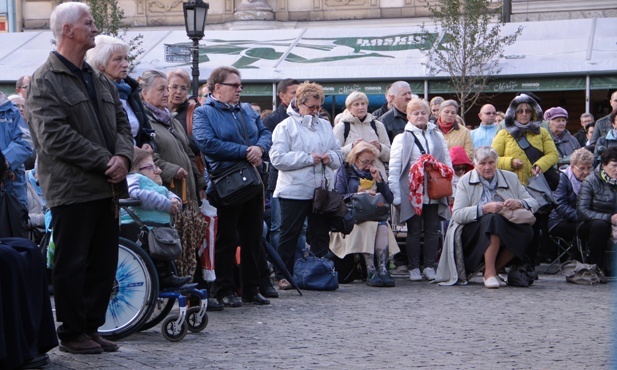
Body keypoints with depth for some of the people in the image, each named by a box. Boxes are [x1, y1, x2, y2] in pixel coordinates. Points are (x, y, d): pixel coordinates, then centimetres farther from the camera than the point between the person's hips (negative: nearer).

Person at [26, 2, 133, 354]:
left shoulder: (101, 81, 18)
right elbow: (56, 137, -16)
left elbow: (122, 125, 16)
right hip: (72, 189, -7)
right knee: (72, 265, 0)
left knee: (104, 263, 10)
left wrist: (123, 157, -6)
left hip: (107, 188, 7)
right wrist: (106, 162, -16)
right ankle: (72, 333, 9)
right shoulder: (45, 82, -7)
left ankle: (92, 327, 20)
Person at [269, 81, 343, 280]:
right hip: (294, 191, -5)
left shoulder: (325, 126, 14)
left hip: (322, 190, 5)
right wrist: (308, 158, -16)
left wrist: (331, 157, -8)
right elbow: (277, 158, -14)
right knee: (289, 235, 0)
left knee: (320, 235, 10)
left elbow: (338, 154, 16)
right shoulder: (286, 126, -3)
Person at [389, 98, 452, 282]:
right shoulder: (402, 139, 4)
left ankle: (429, 267, 10)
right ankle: (414, 268, 7)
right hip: (412, 194, -3)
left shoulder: (438, 137, 13)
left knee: (432, 231, 3)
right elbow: (394, 169, 0)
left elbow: (448, 164, 16)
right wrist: (396, 196, -7)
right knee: (414, 231, 1)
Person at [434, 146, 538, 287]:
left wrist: (519, 203, -16)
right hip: (473, 232, -3)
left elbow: (533, 203, 8)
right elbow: (457, 214, -10)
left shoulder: (510, 178, 12)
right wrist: (485, 208, -23)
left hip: (507, 231, 3)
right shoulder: (466, 181, 3)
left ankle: (496, 269, -11)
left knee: (526, 231, -28)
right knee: (493, 218, -35)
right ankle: (489, 273, -30)